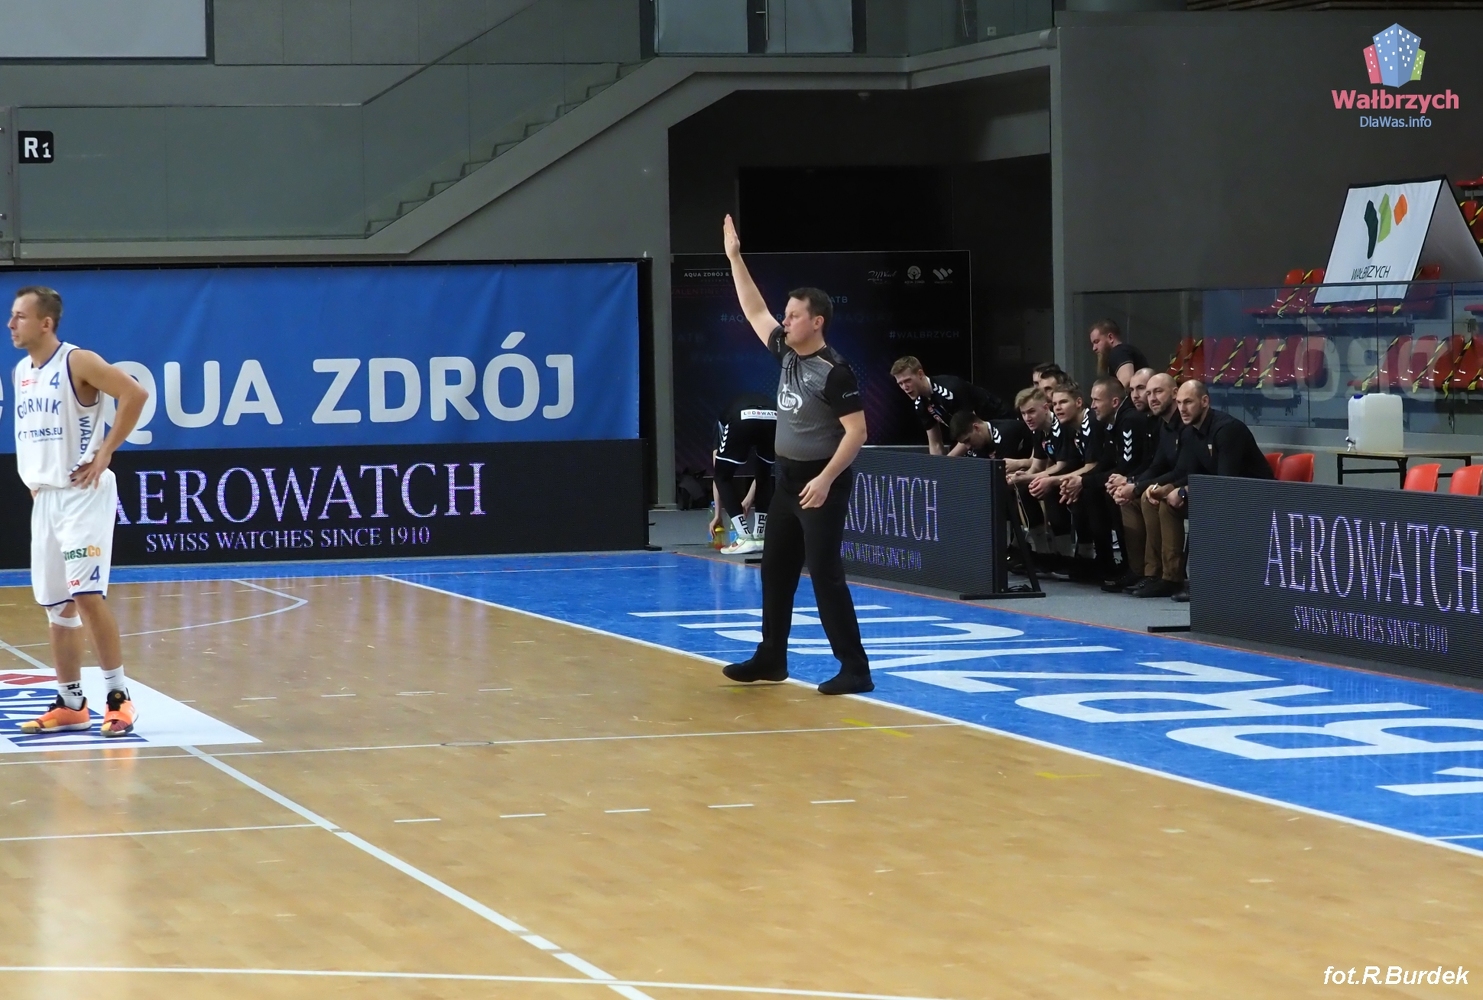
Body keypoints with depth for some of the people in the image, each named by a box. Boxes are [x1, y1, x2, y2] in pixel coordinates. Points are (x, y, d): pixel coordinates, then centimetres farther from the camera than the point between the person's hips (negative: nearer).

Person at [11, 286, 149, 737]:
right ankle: (70, 705, 15)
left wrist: (105, 452, -18)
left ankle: (119, 697, -7)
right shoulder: (20, 371, 12)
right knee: (56, 605, 8)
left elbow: (135, 394, -20)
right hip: (44, 497, 8)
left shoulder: (78, 363, -12)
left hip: (82, 493, -8)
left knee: (86, 594, -14)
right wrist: (31, 473, 13)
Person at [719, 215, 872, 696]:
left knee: (825, 574, -11)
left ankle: (855, 669, -8)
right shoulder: (786, 354, 7)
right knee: (775, 571, 15)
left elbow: (856, 432, -20)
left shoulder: (835, 372, -17)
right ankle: (770, 659, 26)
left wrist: (825, 480, -26)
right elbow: (754, 311, 18)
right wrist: (734, 257, 16)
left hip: (821, 484, -9)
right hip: (787, 480, 9)